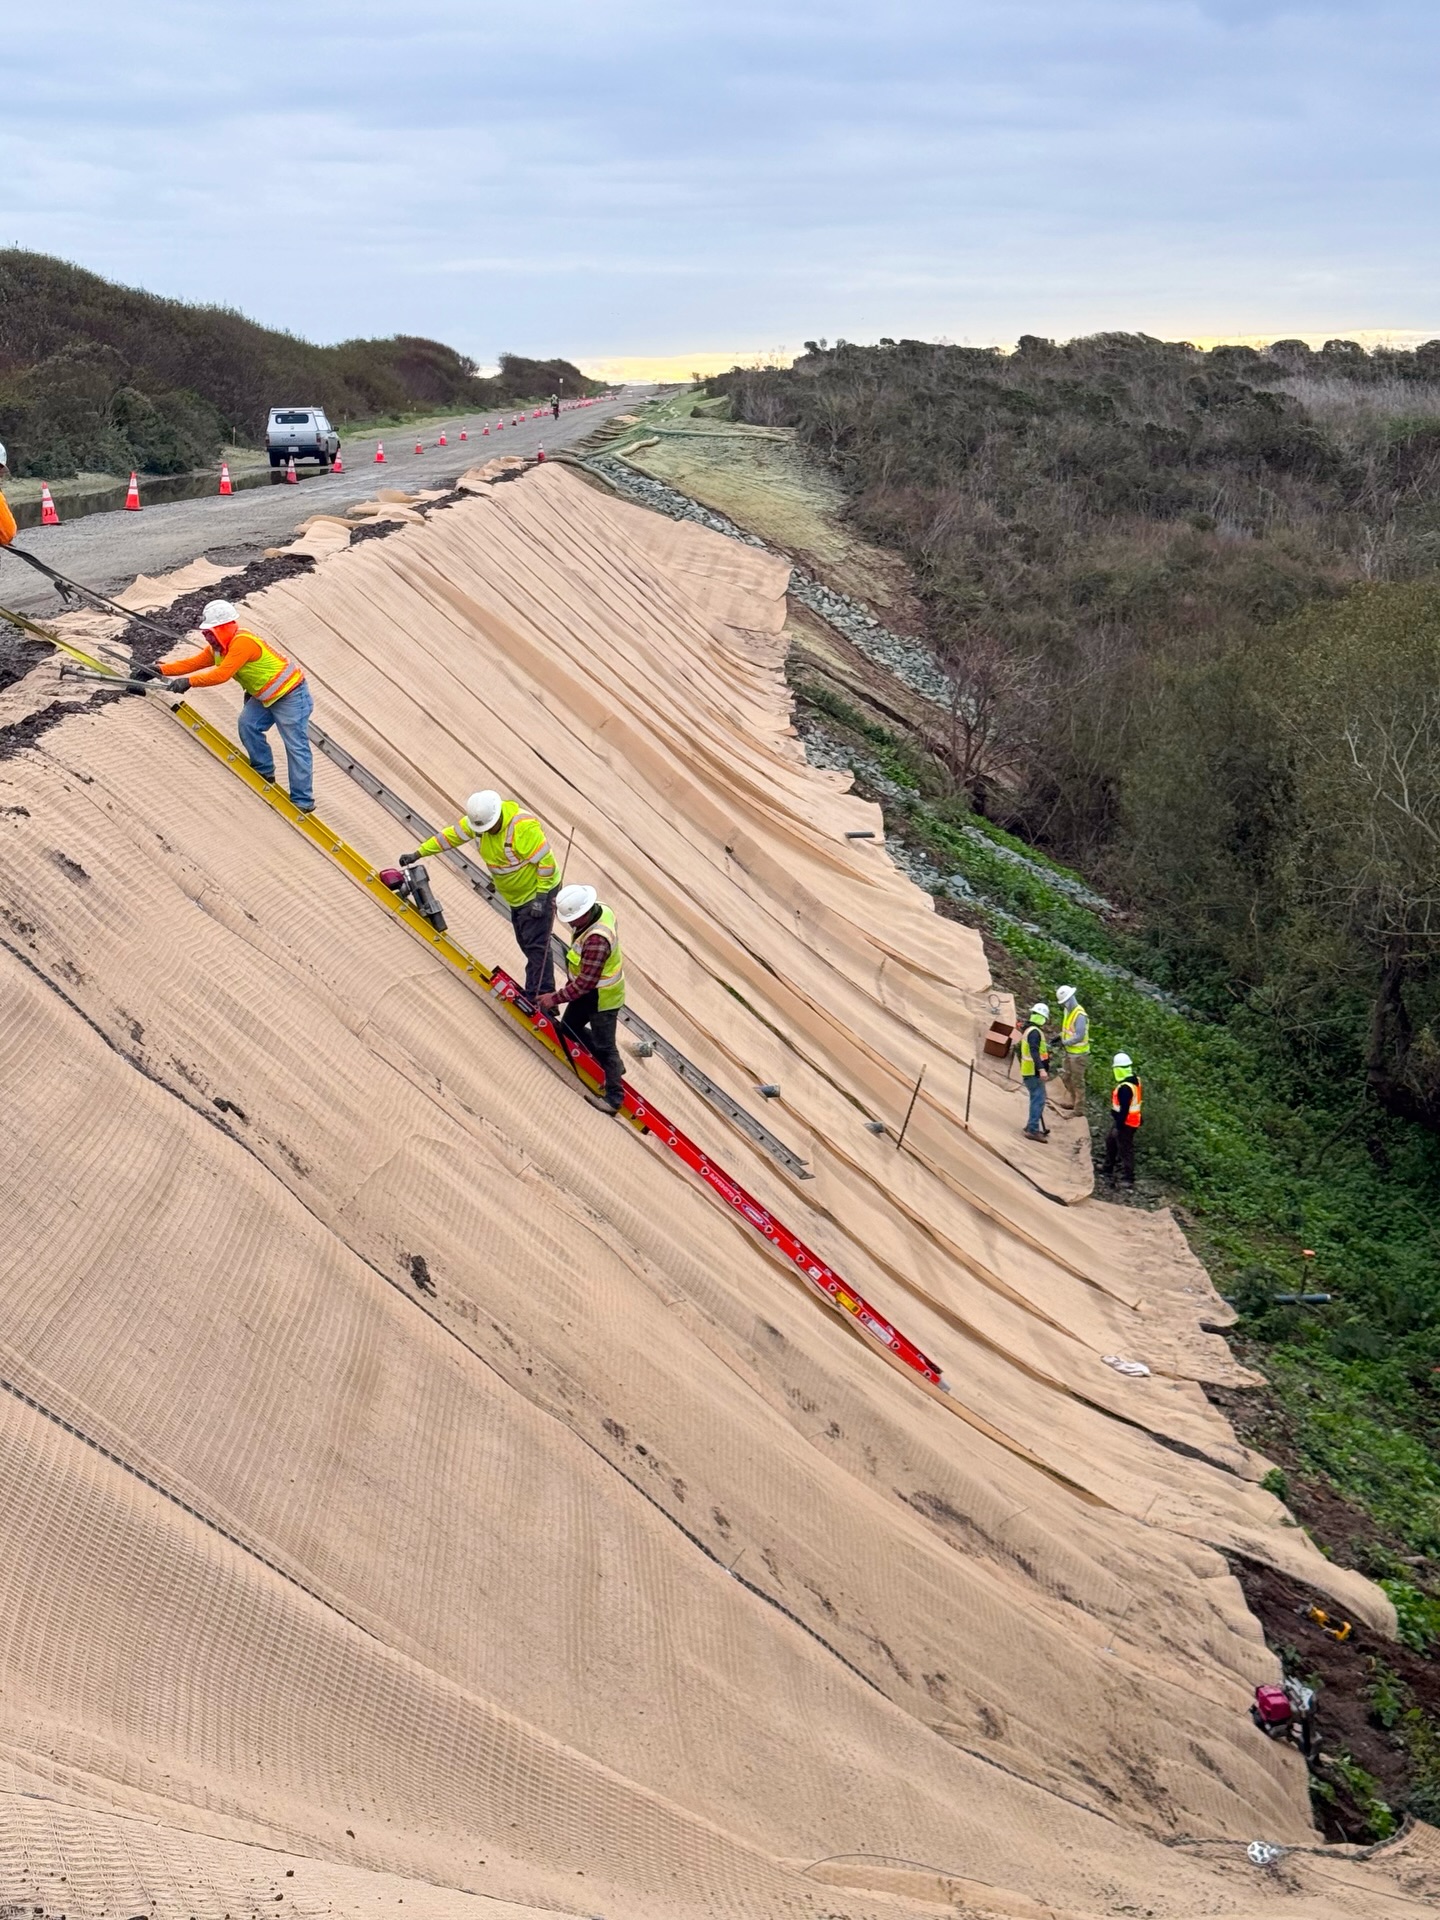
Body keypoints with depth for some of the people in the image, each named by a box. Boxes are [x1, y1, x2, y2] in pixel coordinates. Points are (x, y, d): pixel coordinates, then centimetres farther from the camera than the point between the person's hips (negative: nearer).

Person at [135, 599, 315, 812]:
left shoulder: (242, 642, -27)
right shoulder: (219, 646, 4)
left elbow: (222, 674, -32)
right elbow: (194, 662, 2)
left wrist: (189, 682, -31)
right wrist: (159, 670, -5)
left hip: (290, 695, -10)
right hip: (266, 696, 10)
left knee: (296, 747, -8)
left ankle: (303, 801, -7)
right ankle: (264, 772, 13)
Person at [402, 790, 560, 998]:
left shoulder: (523, 827, -31)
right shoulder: (478, 818, -8)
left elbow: (546, 860, -27)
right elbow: (451, 835, 2)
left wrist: (541, 897, -26)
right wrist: (418, 854, 1)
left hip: (539, 892, -8)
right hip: (516, 896, 8)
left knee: (536, 946, -13)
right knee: (526, 944, 12)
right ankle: (533, 995, 18)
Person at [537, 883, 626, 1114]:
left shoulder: (596, 940, -38)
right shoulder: (599, 910, -10)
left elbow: (585, 983, -33)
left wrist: (555, 998, -25)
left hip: (602, 998, -10)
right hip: (589, 991, 10)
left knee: (604, 1045, 6)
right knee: (569, 1027, 22)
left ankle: (614, 1097, 22)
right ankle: (611, 1063, 37)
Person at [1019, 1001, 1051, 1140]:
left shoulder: (1029, 1030, 16)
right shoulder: (1035, 1032, -17)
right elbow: (1034, 1051, -29)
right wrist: (1041, 1069, -38)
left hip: (1028, 1072, 10)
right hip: (1034, 1073, -10)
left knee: (1036, 1099, 18)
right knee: (1039, 1100, -10)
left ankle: (1032, 1126, 24)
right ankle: (1033, 1130, -12)